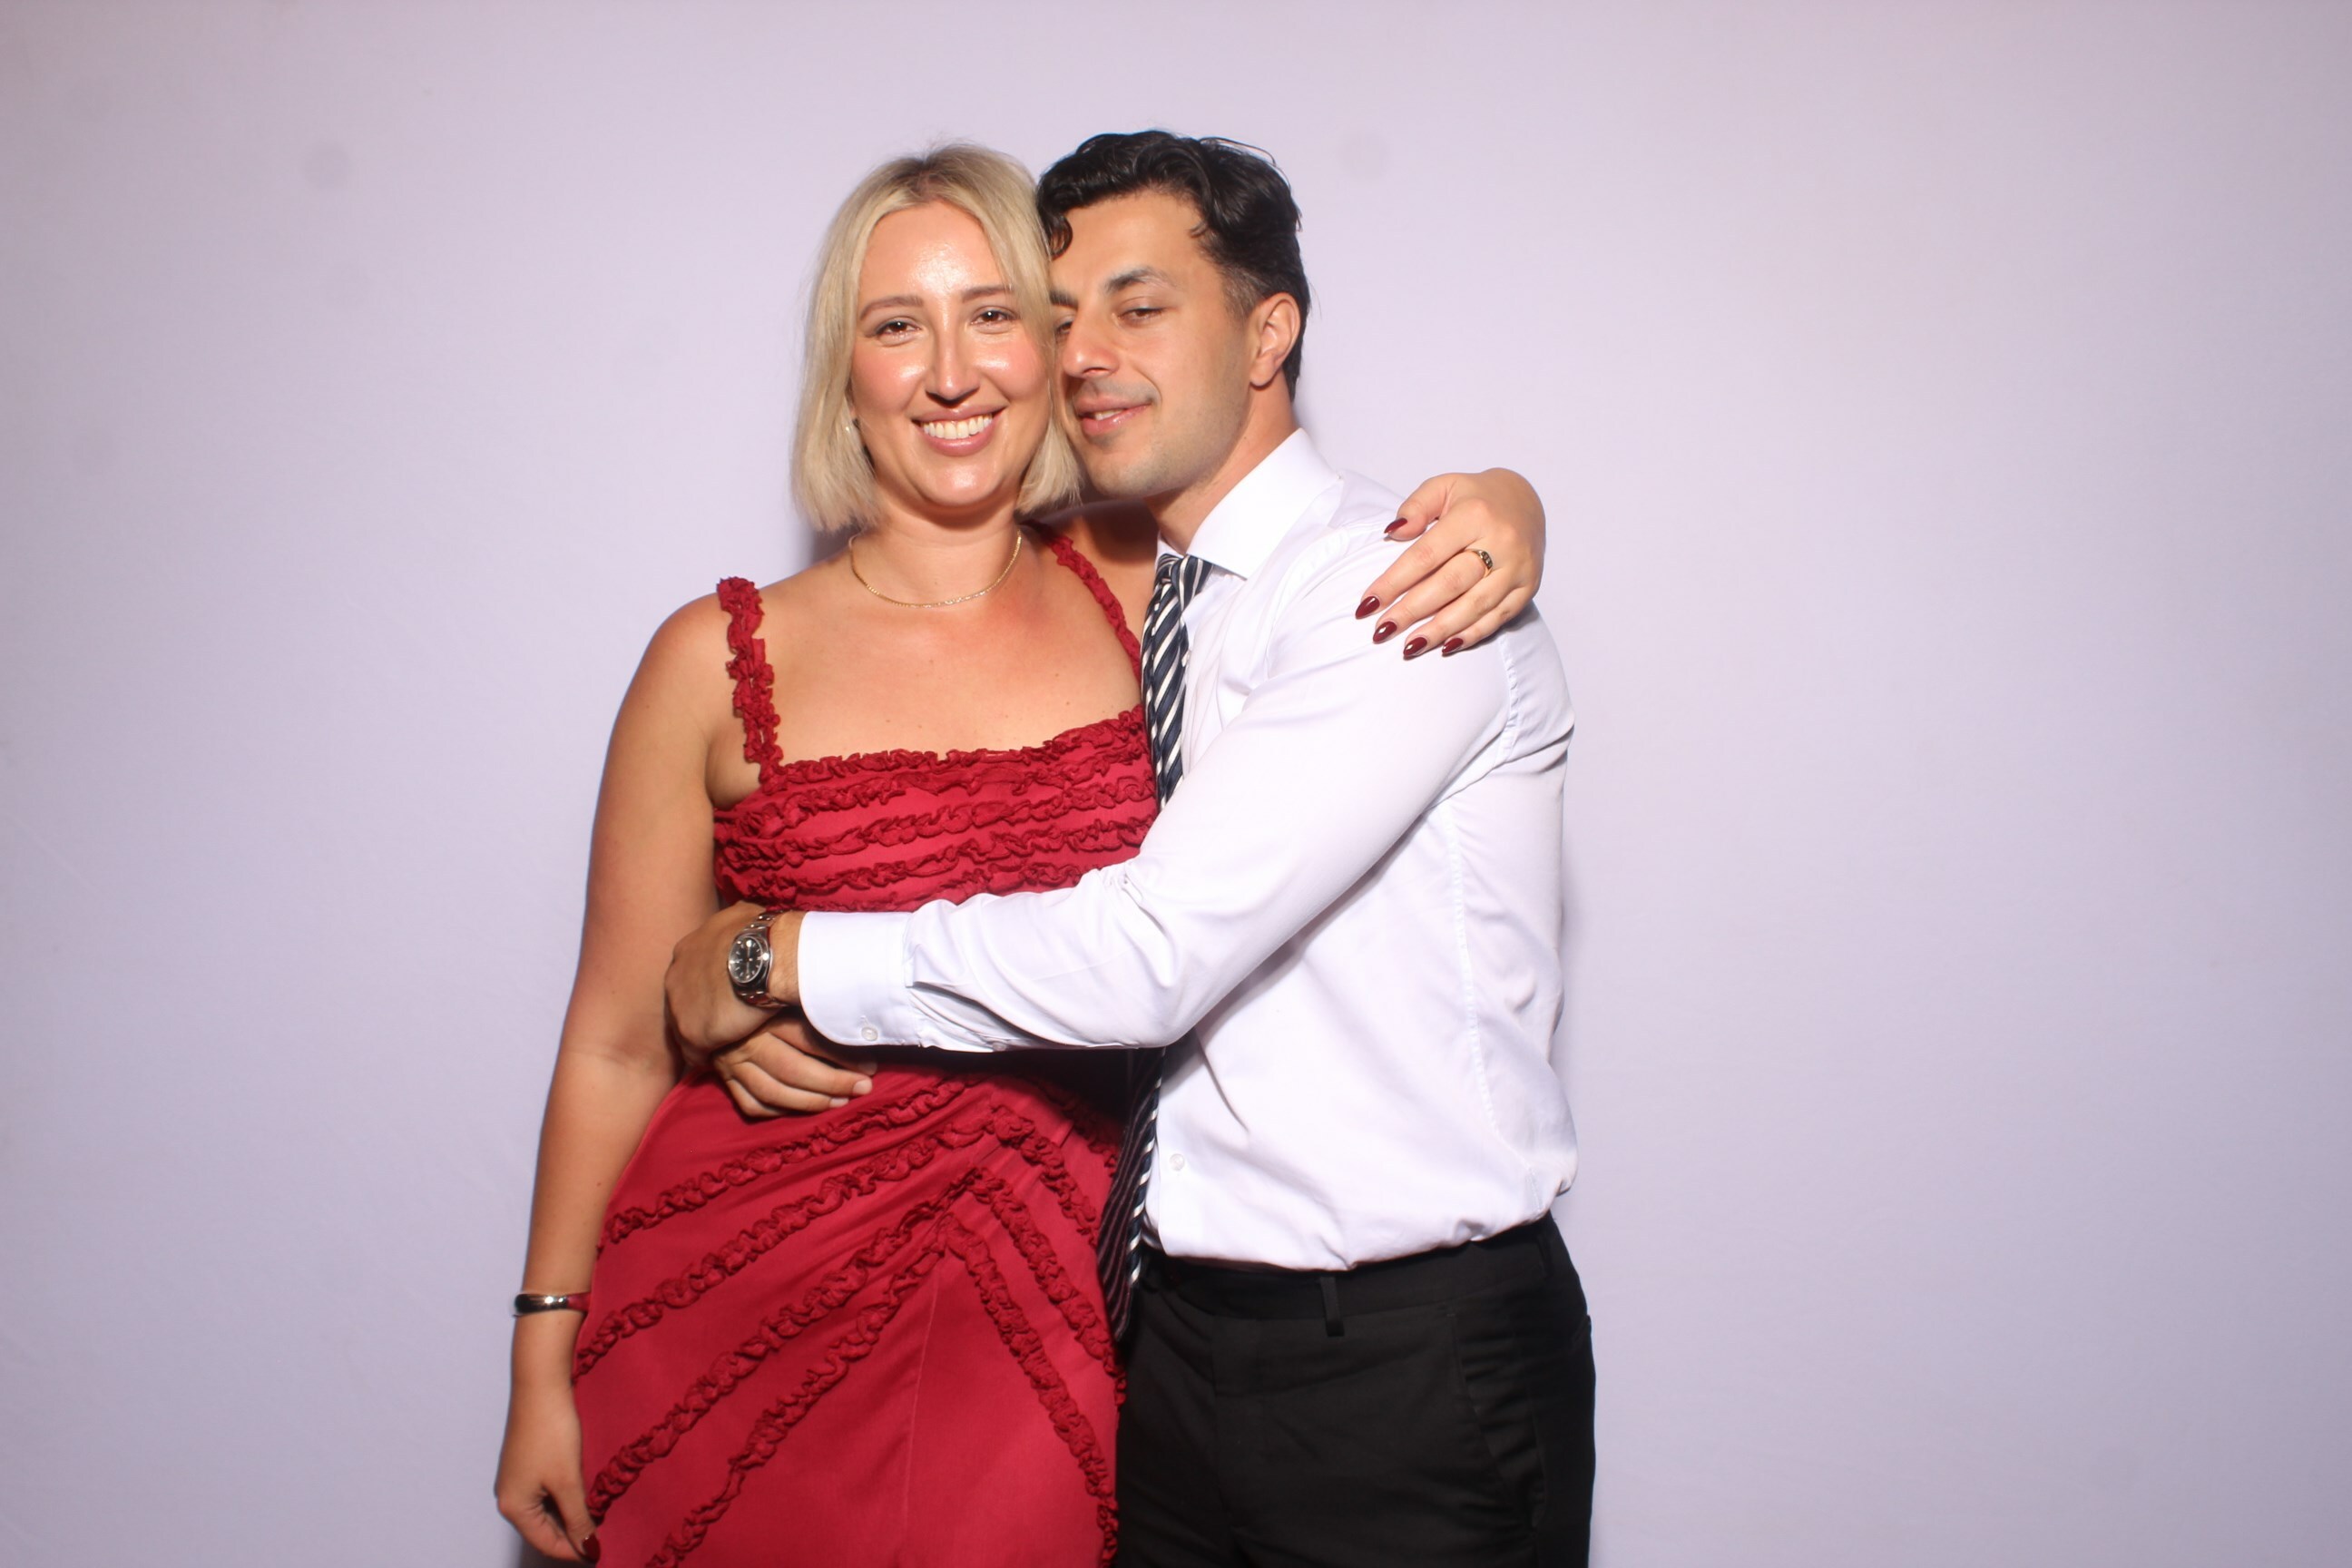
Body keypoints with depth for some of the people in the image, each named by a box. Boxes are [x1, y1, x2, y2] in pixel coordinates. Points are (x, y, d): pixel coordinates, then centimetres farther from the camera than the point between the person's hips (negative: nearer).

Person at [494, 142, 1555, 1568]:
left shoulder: (1134, 589, 0)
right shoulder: (722, 661, -5)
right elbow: (619, 1042, 0)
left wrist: (1496, 512, -13)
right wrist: (543, 1359, 3)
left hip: (1060, 1307, 2)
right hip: (755, 1307, -1)